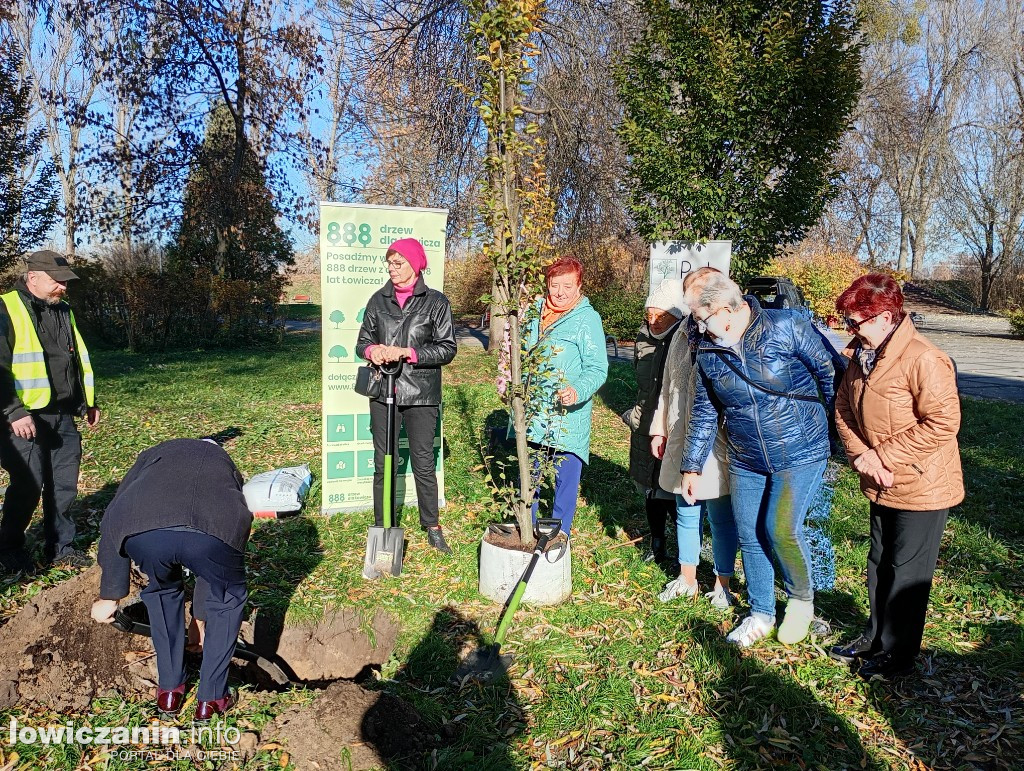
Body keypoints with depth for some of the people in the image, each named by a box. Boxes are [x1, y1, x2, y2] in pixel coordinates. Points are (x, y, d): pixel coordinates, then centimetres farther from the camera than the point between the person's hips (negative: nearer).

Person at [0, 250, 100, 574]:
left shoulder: (64, 311, 15)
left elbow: (79, 359, 22)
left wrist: (89, 401, 19)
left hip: (64, 416, 6)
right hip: (26, 417, -6)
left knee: (64, 485, 9)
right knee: (27, 486, -2)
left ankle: (60, 546, 21)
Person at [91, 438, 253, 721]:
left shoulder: (153, 455, 40)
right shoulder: (226, 467, 40)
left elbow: (113, 521, 32)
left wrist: (109, 596, 42)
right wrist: (202, 614, 59)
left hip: (142, 533, 1)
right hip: (212, 534, -1)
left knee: (162, 590, 35)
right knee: (228, 599, 31)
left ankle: (169, 690, 41)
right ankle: (211, 698, 34)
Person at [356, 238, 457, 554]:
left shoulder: (435, 302, -1)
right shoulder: (378, 300, 9)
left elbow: (447, 348, -7)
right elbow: (362, 342, 13)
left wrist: (406, 352, -18)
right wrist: (372, 349, -12)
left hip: (420, 394, -3)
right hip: (383, 393, 3)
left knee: (423, 463, 5)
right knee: (382, 463, 8)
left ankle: (432, 528, 19)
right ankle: (382, 527, 19)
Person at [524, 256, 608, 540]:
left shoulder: (587, 319, -10)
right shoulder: (534, 311, 8)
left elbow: (597, 369, -16)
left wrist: (578, 391, -33)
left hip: (568, 416, -5)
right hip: (532, 411, 6)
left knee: (566, 473, 2)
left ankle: (560, 530, 21)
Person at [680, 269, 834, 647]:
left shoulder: (786, 328, -17)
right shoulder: (707, 351, -2)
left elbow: (828, 372, -6)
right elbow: (703, 413, 7)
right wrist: (691, 466, 9)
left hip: (800, 453, -5)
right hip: (745, 461, 5)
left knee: (781, 529, -14)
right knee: (750, 536, 10)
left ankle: (802, 599, 17)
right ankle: (761, 614, 31)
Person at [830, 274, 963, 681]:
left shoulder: (923, 360, -24)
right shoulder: (862, 356, 2)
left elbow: (942, 423, -26)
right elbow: (844, 408, 8)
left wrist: (882, 455, -22)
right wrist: (860, 454, -8)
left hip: (922, 487, -8)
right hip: (881, 485, 8)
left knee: (907, 572, 5)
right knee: (879, 563, 20)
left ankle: (897, 654, 21)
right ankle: (876, 636, 38)